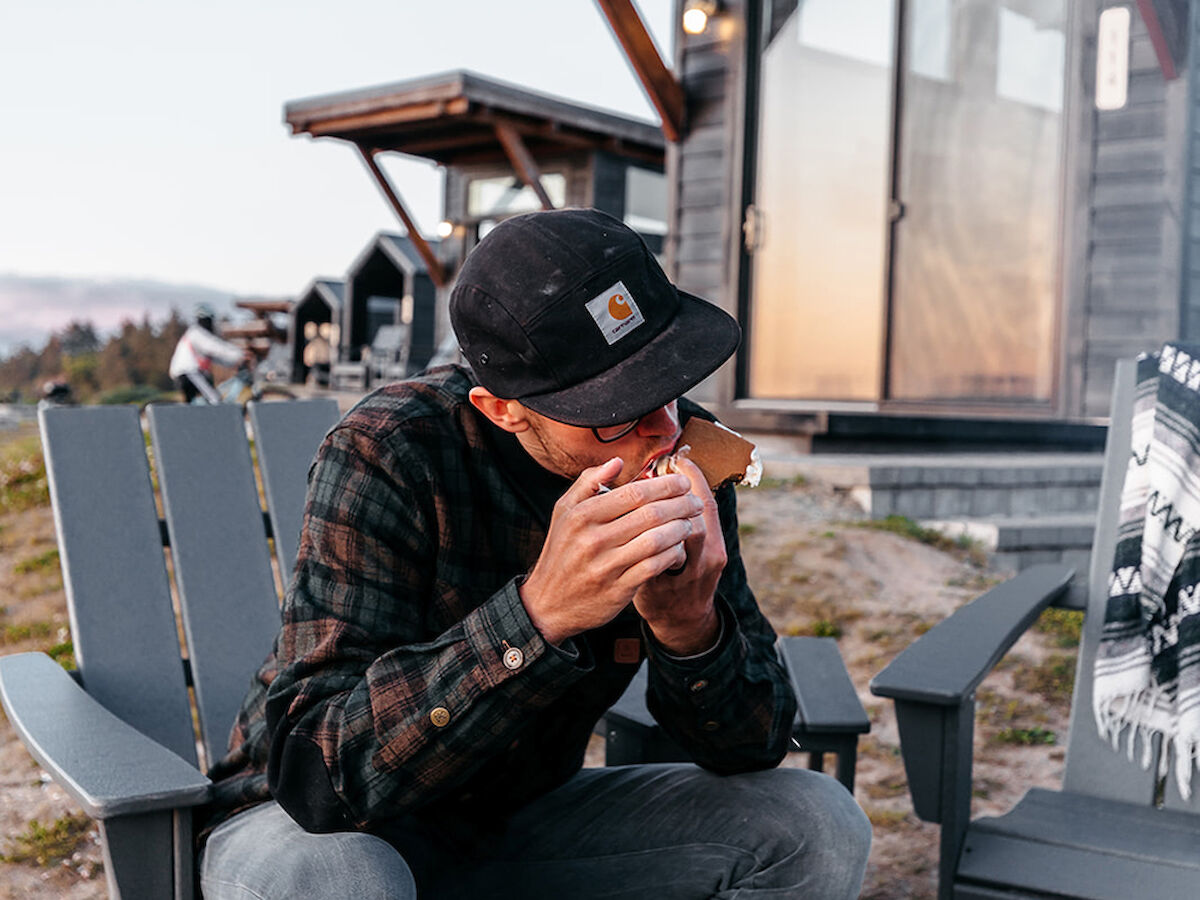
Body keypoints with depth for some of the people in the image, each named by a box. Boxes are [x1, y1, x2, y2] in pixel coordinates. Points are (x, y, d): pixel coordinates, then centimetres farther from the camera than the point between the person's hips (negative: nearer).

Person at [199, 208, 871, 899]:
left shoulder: (682, 449, -12)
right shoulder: (387, 455, -26)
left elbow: (754, 748, -10)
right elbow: (316, 768, -34)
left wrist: (691, 627, -31)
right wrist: (541, 613, -44)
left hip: (525, 820, 4)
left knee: (818, 827, -10)